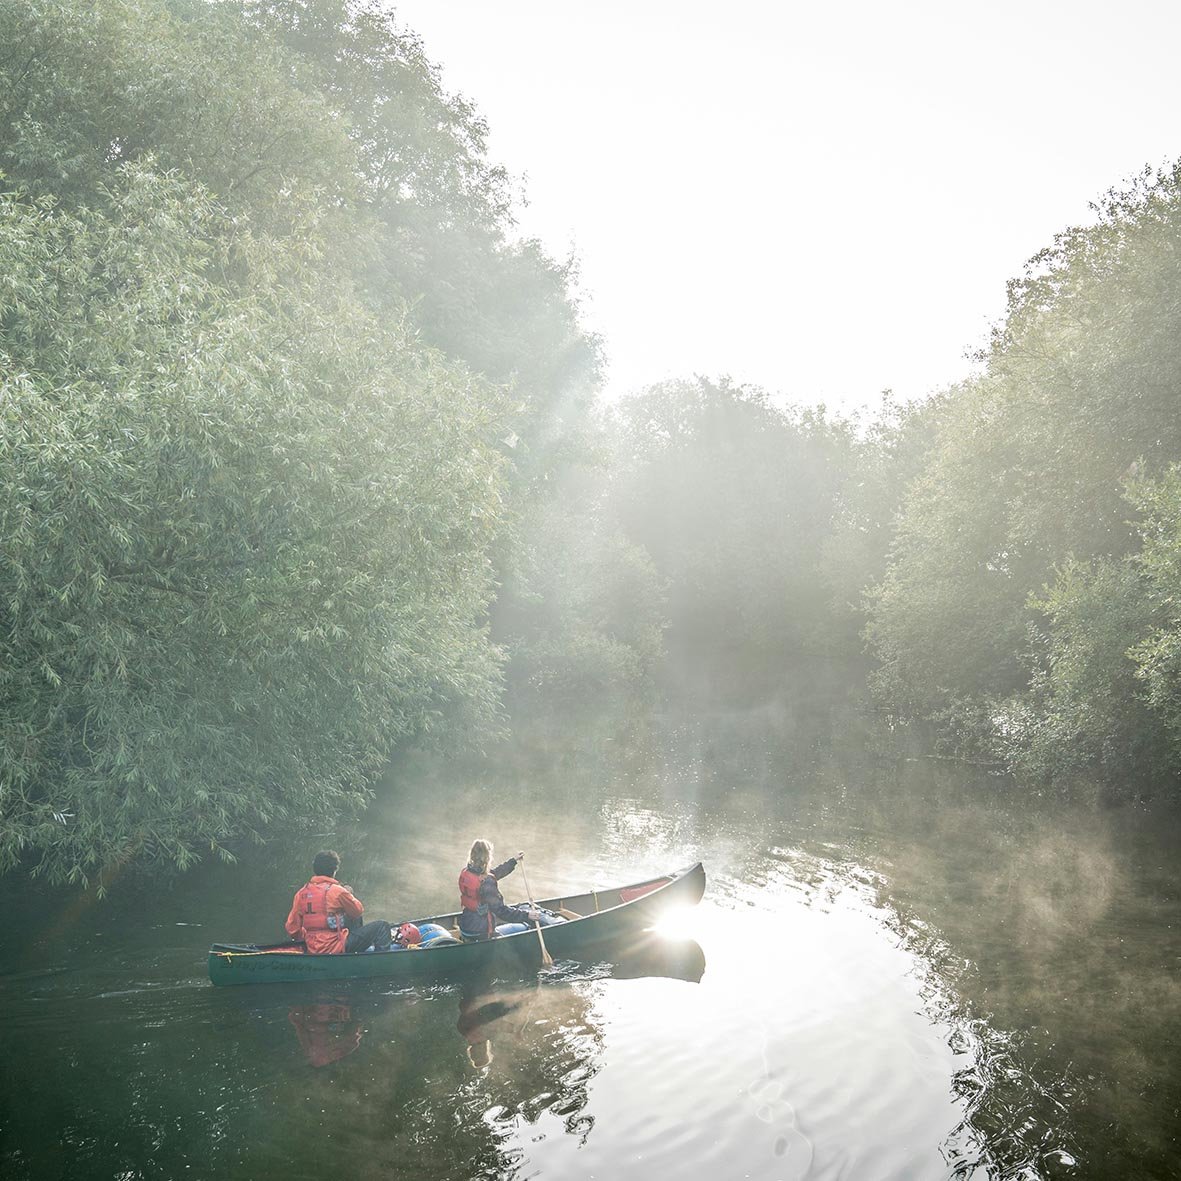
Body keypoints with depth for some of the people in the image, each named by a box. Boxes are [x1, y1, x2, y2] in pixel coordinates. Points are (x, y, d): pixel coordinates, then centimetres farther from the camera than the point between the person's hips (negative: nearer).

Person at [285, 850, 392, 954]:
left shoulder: (301, 893, 2)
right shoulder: (337, 891, -14)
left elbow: (292, 929, 4)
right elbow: (358, 911, 2)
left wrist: (307, 936, 23)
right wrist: (350, 895, 18)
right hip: (337, 948, -7)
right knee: (381, 926, 1)